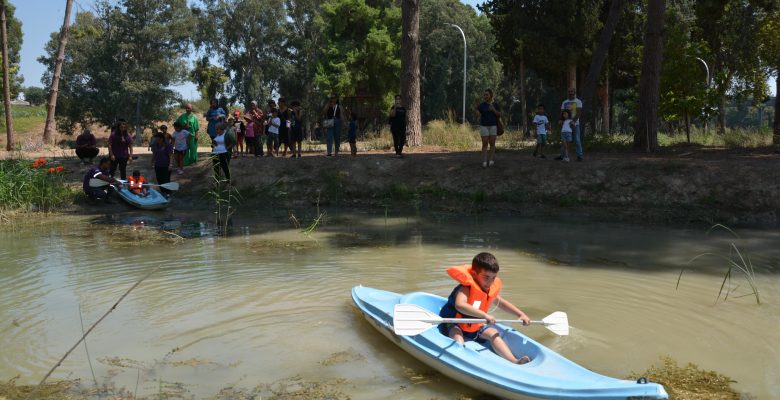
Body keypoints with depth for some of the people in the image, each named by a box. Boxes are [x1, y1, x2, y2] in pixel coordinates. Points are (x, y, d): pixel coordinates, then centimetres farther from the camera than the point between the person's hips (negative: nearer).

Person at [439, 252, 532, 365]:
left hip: (474, 327, 7)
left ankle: (514, 361, -19)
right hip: (453, 325, -7)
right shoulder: (465, 289, -26)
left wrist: (521, 314, 10)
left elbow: (502, 303, 21)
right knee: (456, 333, -36)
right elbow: (459, 305, -48)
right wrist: (484, 315, -52)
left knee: (493, 333, -9)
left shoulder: (491, 289, 1)